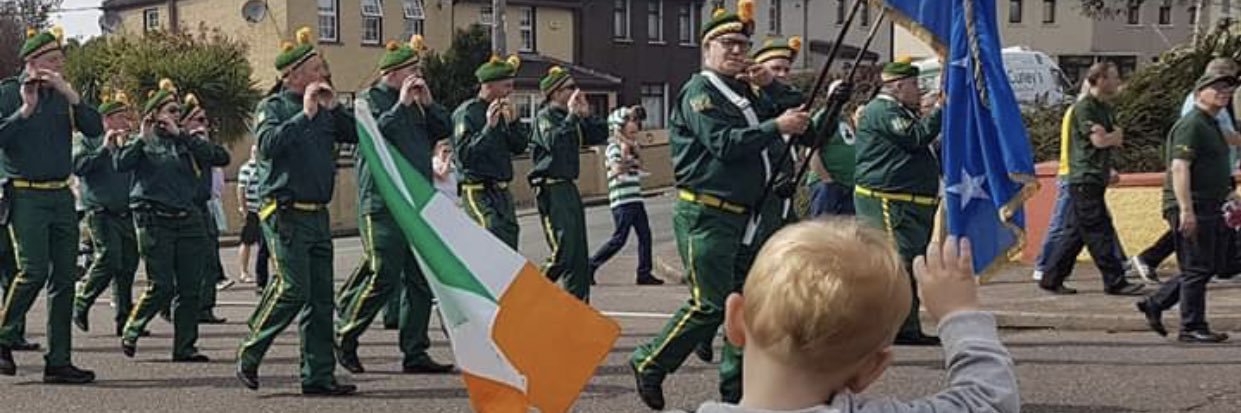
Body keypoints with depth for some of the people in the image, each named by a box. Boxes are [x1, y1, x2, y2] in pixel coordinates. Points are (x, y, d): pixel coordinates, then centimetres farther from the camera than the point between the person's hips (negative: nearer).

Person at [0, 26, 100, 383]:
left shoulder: (62, 96, 13)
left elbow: (95, 129, -1)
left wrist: (70, 94, -10)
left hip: (62, 196, 5)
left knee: (65, 277, 3)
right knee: (34, 270, -16)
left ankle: (59, 361, 7)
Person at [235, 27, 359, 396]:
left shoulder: (323, 109, 15)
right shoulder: (274, 106, -3)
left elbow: (356, 136, 9)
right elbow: (268, 144, -21)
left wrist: (333, 108, -2)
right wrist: (305, 114, -20)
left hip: (318, 214, 7)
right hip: (285, 213, -7)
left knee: (320, 297, 5)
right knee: (293, 289, -14)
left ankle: (318, 376, 10)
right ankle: (249, 355, 4)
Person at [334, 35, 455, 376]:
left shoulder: (417, 103, 20)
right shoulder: (373, 98, -2)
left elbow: (444, 130, 13)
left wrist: (427, 102, 1)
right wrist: (402, 104, -14)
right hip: (383, 203, -7)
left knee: (420, 279, 5)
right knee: (384, 277, -10)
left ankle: (415, 353, 10)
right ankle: (345, 337, 8)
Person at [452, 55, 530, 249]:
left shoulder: (502, 111, 14)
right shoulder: (466, 113, -10)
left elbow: (520, 146, 13)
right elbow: (464, 155, -18)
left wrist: (513, 121, -3)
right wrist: (489, 127, -23)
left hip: (502, 191, 8)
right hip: (478, 191, -8)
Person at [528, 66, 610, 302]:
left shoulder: (569, 118, 15)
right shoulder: (545, 116, -8)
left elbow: (601, 136, 16)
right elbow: (553, 142, -26)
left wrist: (586, 114, 4)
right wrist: (572, 116, -21)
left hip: (568, 187, 9)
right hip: (551, 188, -9)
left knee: (579, 254, 9)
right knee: (564, 251, -13)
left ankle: (579, 305, 15)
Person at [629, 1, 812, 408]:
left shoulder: (746, 92, 18)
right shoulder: (699, 90, -6)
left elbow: (796, 115, 13)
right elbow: (723, 143, -20)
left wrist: (772, 85, -1)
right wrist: (776, 126, -20)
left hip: (741, 216, 8)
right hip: (705, 215, -8)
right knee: (710, 304, -11)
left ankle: (737, 388, 15)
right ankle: (649, 363, 6)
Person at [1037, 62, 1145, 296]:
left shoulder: (1107, 109, 19)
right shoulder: (1084, 107, -11)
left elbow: (1118, 140, 15)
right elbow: (1099, 140, -18)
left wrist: (1109, 137, -6)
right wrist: (1114, 136, 1)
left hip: (1096, 179, 9)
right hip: (1085, 179, -9)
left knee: (1075, 232, 9)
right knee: (1099, 232, -7)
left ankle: (1051, 279, 13)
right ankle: (1115, 282, -4)